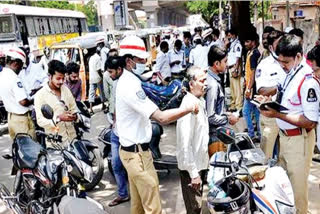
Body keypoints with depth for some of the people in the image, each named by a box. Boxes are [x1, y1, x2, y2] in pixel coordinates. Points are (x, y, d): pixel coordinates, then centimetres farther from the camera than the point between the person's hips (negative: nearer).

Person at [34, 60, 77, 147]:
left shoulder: (66, 89, 10)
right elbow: (40, 121, -11)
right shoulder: (40, 95, -5)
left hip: (72, 137, 5)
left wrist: (74, 116, -7)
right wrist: (59, 118, -24)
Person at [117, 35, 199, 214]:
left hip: (133, 149, 10)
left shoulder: (127, 80, 10)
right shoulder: (130, 86, -24)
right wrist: (188, 108, -20)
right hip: (137, 153, -10)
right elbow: (161, 117, -30)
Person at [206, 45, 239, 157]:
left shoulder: (209, 77, 3)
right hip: (213, 135, -9)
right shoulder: (213, 85, -25)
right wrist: (228, 119, -12)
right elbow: (210, 117, -25)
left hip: (215, 132, 9)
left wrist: (225, 113, 11)